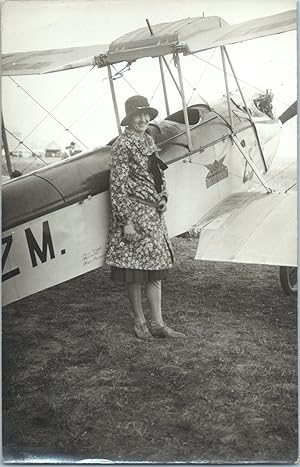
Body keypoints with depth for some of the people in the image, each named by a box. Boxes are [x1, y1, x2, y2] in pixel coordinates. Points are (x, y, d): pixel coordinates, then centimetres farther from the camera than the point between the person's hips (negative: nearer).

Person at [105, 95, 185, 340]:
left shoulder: (149, 141, 13)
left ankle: (157, 323, 15)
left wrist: (164, 198, 8)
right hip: (134, 211, -8)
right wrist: (126, 221, -18)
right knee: (134, 270, 2)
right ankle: (140, 322, 17)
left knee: (155, 268, 8)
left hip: (154, 212, 8)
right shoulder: (123, 145, -10)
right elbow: (118, 186, -15)